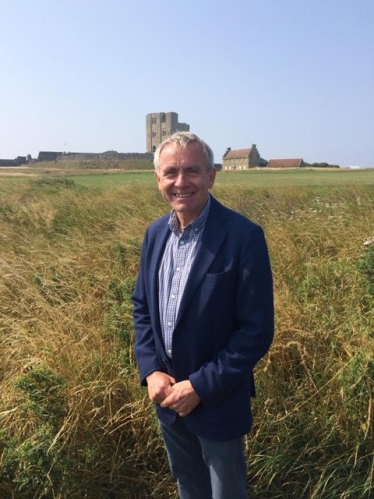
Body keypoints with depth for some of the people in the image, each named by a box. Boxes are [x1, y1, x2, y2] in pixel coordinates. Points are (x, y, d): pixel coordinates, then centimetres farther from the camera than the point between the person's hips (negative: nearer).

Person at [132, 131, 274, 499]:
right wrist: (151, 371, -6)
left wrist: (201, 386, -19)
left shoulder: (244, 237, -21)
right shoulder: (156, 232, -2)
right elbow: (142, 306, 6)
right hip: (166, 394, 5)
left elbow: (257, 330, -20)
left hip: (218, 400, -5)